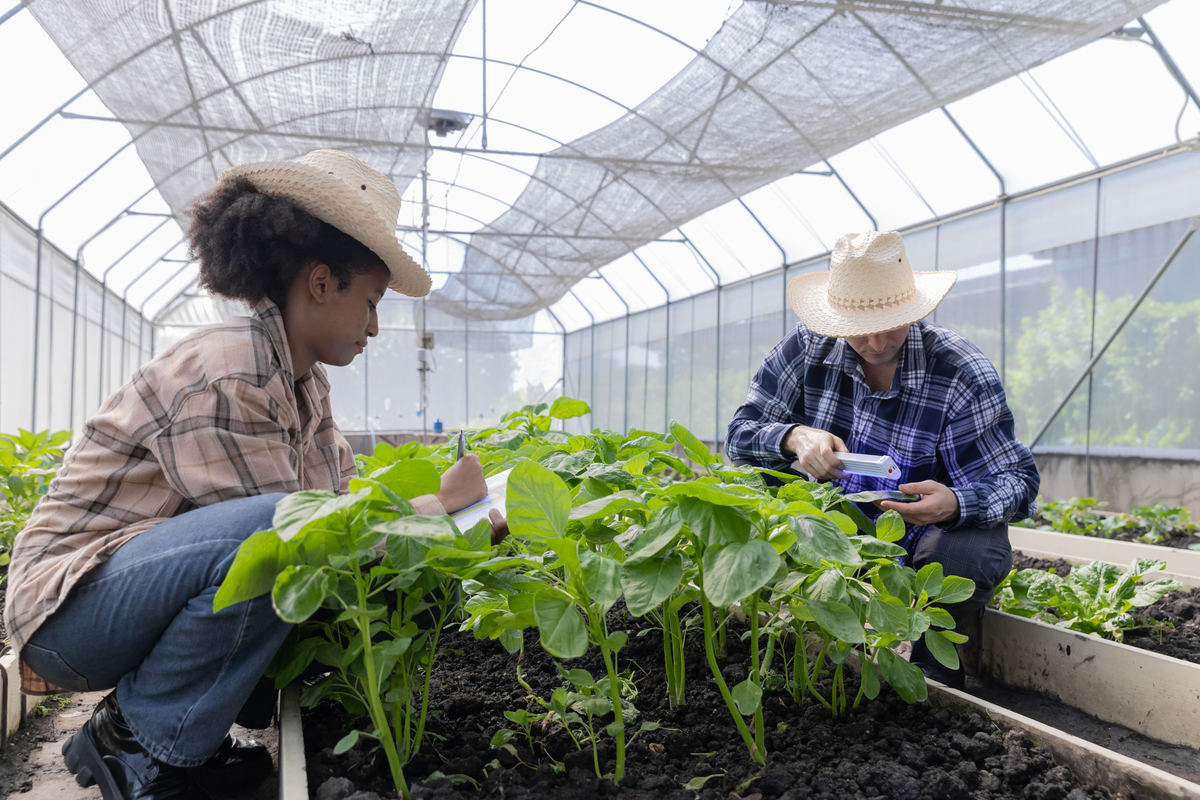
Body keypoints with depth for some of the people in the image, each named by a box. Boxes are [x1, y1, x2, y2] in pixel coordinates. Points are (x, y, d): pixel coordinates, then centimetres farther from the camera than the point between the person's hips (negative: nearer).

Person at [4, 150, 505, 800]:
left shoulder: (302, 381, 5)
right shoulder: (221, 379, -25)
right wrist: (440, 505, -14)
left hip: (156, 586, 9)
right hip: (71, 601, -9)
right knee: (272, 531, -35)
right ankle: (137, 742, -11)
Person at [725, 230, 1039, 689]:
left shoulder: (965, 376, -18)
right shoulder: (808, 347, -10)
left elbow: (1018, 482, -18)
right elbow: (741, 432, -7)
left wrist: (954, 504, -42)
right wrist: (793, 438, -32)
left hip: (920, 539, -2)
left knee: (973, 549, -35)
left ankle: (938, 674, -3)